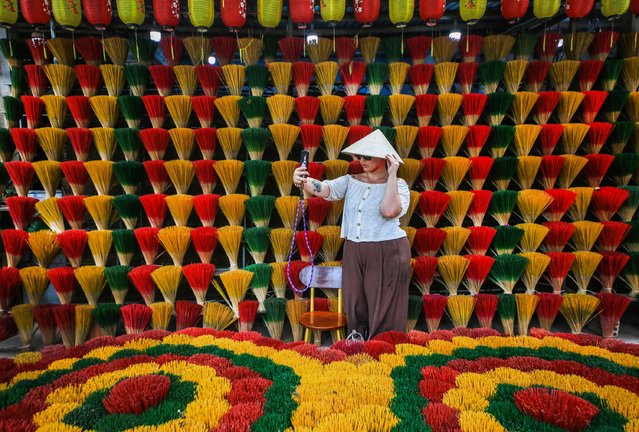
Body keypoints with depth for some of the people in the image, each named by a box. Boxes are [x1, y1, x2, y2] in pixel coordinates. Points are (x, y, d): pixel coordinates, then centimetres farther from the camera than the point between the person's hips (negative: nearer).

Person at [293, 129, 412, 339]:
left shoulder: (398, 185, -4)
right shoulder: (351, 181, 6)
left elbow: (389, 210, -25)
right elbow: (324, 189, -11)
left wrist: (392, 175, -19)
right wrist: (303, 181, -31)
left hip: (387, 253, -4)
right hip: (353, 252, 4)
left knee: (383, 310, 6)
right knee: (355, 307, 14)